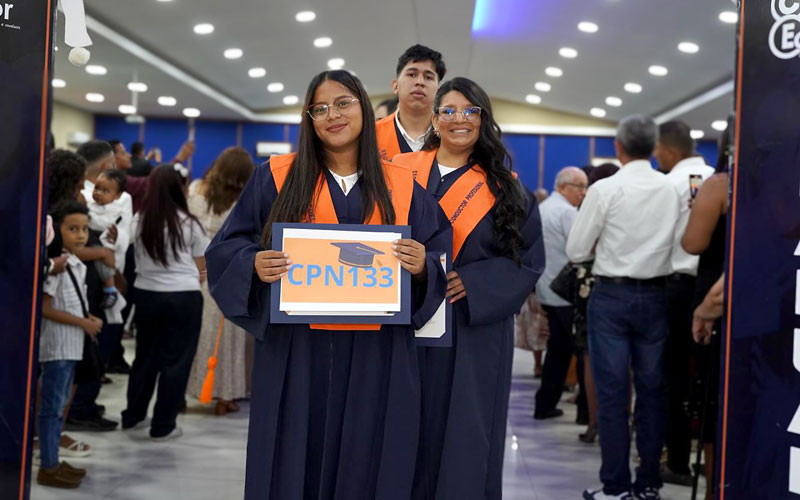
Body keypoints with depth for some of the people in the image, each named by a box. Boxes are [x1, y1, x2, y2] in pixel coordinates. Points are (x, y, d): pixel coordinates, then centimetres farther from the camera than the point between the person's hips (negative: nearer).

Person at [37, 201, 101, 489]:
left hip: (71, 346, 9)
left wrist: (90, 319, 1)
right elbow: (45, 308, -19)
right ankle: (48, 468, 4)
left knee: (60, 405, 15)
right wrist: (83, 323, -17)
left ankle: (54, 461, 25)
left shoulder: (77, 265, 11)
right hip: (57, 345, -9)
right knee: (52, 407, -3)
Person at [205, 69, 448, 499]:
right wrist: (255, 264, -18)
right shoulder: (276, 177, 4)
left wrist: (422, 266, -14)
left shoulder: (402, 188, 8)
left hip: (376, 354, 1)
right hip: (295, 350, -1)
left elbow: (441, 258, 8)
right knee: (293, 462, 2)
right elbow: (227, 248, 3)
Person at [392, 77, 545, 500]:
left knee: (466, 436, 1)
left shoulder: (505, 189, 4)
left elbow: (529, 259, 0)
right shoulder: (403, 172, 6)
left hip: (475, 333, -1)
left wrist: (471, 283, -13)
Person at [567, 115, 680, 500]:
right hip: (656, 296, 4)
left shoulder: (605, 189, -11)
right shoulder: (673, 190, 0)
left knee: (612, 391, 1)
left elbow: (576, 251, -7)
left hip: (611, 295, -3)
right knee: (651, 390, 10)